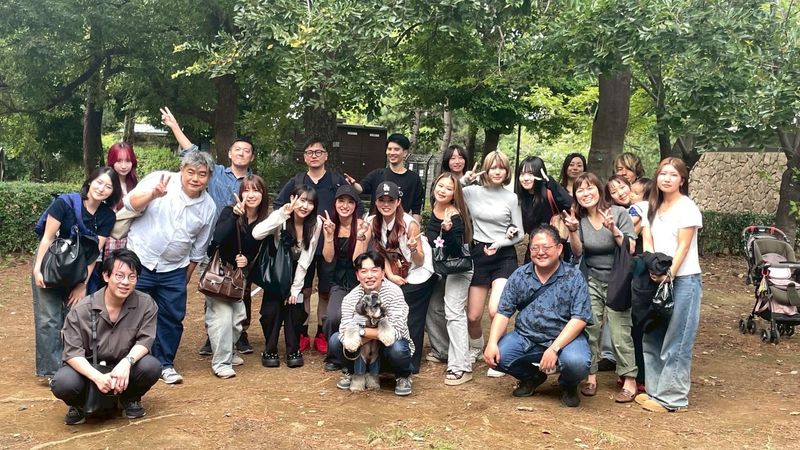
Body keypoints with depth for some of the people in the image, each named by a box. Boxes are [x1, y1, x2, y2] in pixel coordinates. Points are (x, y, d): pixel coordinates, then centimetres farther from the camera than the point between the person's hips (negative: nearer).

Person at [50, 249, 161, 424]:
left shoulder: (146, 305, -13)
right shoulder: (81, 309, -16)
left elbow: (144, 341, -14)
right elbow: (73, 353, -18)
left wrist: (127, 362, -37)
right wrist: (98, 377, -35)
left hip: (124, 369, 1)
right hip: (89, 368, -1)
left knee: (151, 367, -30)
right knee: (63, 383, -32)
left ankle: (130, 399, 6)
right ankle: (78, 405, 8)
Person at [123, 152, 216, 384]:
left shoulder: (208, 207, 1)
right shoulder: (159, 179, -8)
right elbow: (130, 203, -17)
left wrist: (186, 278, 14)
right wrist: (153, 194, -34)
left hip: (173, 270, 3)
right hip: (139, 261, -3)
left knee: (172, 317, 7)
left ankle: (165, 363, 24)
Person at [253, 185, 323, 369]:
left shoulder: (316, 223, -20)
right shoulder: (280, 217, -23)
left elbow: (305, 259, -17)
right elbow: (257, 234, -41)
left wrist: (295, 288, -16)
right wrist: (282, 215, -47)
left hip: (297, 272, 1)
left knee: (294, 306, -9)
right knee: (271, 310, -11)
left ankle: (293, 350, 9)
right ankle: (270, 351, 7)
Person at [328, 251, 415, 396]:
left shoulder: (394, 293, -23)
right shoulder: (350, 298, -13)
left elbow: (395, 332, -31)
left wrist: (361, 331, -27)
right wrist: (378, 333, -33)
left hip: (389, 346, -3)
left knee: (397, 349, -36)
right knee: (335, 340, -19)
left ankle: (403, 377, 0)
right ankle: (351, 372, 12)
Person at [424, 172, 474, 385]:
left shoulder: (455, 217, -23)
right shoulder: (434, 208, -1)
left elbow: (456, 251, -29)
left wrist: (448, 230, -40)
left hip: (457, 269, -8)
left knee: (453, 313, -15)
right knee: (432, 309, 15)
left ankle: (461, 367, -16)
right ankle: (442, 351, 34)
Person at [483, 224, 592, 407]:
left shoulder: (573, 277, -6)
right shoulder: (519, 276, 3)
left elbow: (580, 318, -13)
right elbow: (503, 312, 2)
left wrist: (554, 348, -24)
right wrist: (492, 343, -15)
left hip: (565, 338, -3)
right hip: (526, 337, 3)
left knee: (576, 362, -33)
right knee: (496, 356, -19)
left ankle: (568, 385, 8)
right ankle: (532, 377, 15)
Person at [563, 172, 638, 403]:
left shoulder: (618, 213, -11)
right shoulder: (579, 217, -1)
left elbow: (630, 249, -14)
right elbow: (577, 252, -7)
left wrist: (614, 230, -29)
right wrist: (573, 230, -23)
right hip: (591, 282, 3)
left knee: (620, 332, -7)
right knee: (590, 329, -3)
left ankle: (630, 381, 3)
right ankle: (591, 377, 9)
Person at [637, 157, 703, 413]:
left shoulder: (687, 208, -5)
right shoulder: (652, 208, 14)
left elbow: (683, 247, -10)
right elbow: (647, 243, 4)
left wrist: (669, 274, -20)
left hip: (684, 280, -7)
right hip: (657, 280, 7)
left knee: (676, 343, -4)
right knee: (652, 338, 10)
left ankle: (672, 398, 2)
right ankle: (655, 390, 19)